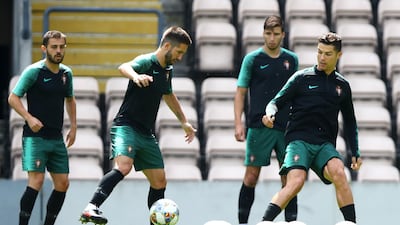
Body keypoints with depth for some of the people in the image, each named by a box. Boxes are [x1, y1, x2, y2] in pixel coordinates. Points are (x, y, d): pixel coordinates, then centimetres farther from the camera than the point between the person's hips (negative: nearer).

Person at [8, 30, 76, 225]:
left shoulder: (66, 73, 10)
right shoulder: (33, 71, -9)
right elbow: (13, 98, -9)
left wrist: (73, 127, 17)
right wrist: (29, 118, -23)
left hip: (57, 139, 7)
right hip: (35, 136, -7)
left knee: (62, 183, 4)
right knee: (36, 181, -17)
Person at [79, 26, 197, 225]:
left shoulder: (167, 71, 15)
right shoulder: (146, 62, -11)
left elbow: (168, 96, 36)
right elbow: (124, 67, -34)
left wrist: (184, 122, 41)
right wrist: (135, 76, -56)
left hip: (146, 134, 9)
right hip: (126, 126, -9)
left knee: (159, 181, 8)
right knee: (123, 166, -32)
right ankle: (91, 208, -40)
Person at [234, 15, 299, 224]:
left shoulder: (291, 59, 10)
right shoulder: (252, 59, 0)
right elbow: (241, 92, 0)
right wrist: (238, 123, -9)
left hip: (286, 127, 3)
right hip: (259, 127, -3)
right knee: (251, 176, -3)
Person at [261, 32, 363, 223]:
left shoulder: (342, 85, 17)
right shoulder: (302, 78, 7)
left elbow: (350, 122, 26)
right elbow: (277, 102, 6)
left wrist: (355, 152, 18)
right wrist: (270, 114, -18)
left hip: (325, 143, 3)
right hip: (299, 139, -3)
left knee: (338, 172, -27)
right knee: (296, 182, -27)